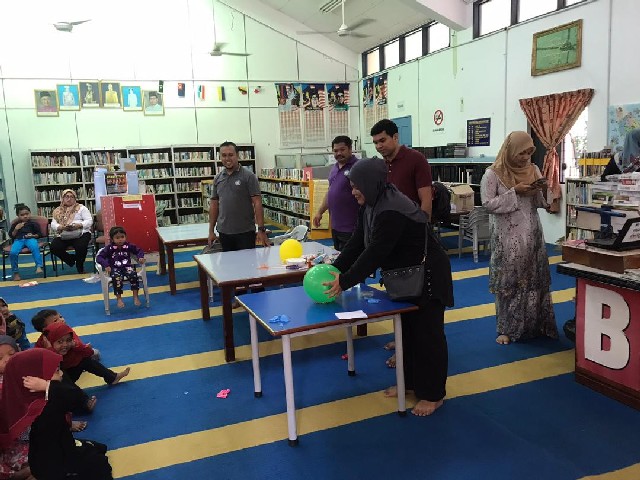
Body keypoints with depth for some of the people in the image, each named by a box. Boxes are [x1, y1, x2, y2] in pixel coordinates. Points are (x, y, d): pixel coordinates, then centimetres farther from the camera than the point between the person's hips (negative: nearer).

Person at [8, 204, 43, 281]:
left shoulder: (33, 223, 11)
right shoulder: (15, 224, 17)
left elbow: (39, 234, 11)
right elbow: (11, 236, 15)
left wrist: (33, 235, -8)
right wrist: (16, 229, 0)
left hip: (30, 239, -2)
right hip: (18, 240, 2)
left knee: (35, 248, -39)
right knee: (13, 252, -28)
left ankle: (39, 266, -40)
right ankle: (15, 272, -9)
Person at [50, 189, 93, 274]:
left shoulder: (81, 208, 11)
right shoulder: (58, 211, 18)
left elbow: (89, 221, 1)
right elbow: (53, 224, 9)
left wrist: (78, 225, -17)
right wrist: (62, 227, -13)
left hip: (81, 233, -3)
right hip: (63, 235, 3)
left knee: (81, 246, -34)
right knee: (54, 247, -26)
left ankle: (80, 267, -4)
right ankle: (72, 259, 3)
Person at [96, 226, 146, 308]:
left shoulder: (128, 246, 3)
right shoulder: (109, 248, -2)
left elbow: (139, 250, 13)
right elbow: (99, 257, -6)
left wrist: (140, 257, -9)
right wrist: (106, 265, -23)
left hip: (127, 266, 1)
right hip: (115, 268, -1)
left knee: (133, 274, -31)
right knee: (117, 278, -35)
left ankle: (135, 296, -18)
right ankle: (119, 299, -19)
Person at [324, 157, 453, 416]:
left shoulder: (392, 210, -30)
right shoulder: (371, 205, 1)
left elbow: (374, 253, -32)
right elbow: (357, 242, 1)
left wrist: (345, 282, -28)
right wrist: (336, 268, -9)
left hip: (426, 276, -10)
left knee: (427, 332, 1)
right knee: (406, 328, 18)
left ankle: (433, 395, 16)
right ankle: (410, 381, 34)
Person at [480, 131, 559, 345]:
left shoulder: (533, 170, 7)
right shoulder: (493, 174, -8)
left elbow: (541, 203, 11)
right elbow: (488, 204, -14)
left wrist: (543, 191, -10)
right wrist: (514, 192, -19)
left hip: (532, 235, 5)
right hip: (507, 239, -5)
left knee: (535, 280, 9)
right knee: (508, 283, 2)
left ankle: (535, 325, 23)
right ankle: (507, 329, 12)